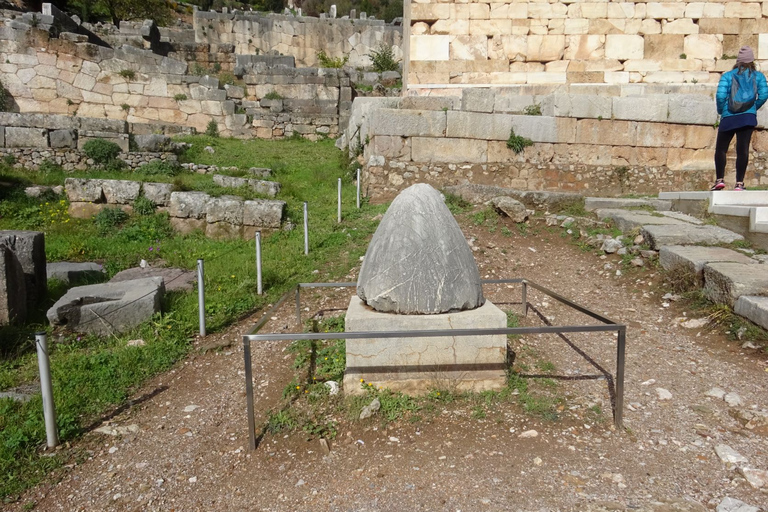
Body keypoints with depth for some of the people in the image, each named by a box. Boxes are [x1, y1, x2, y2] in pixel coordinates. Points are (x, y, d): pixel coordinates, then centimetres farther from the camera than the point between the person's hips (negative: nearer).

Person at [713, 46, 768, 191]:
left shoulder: (727, 75, 5)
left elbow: (720, 95, -7)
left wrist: (720, 111, 9)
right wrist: (754, 108, 15)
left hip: (728, 118, -1)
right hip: (748, 117, 1)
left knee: (720, 149, 8)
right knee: (743, 150, -2)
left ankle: (720, 180, 1)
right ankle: (739, 183, -5)